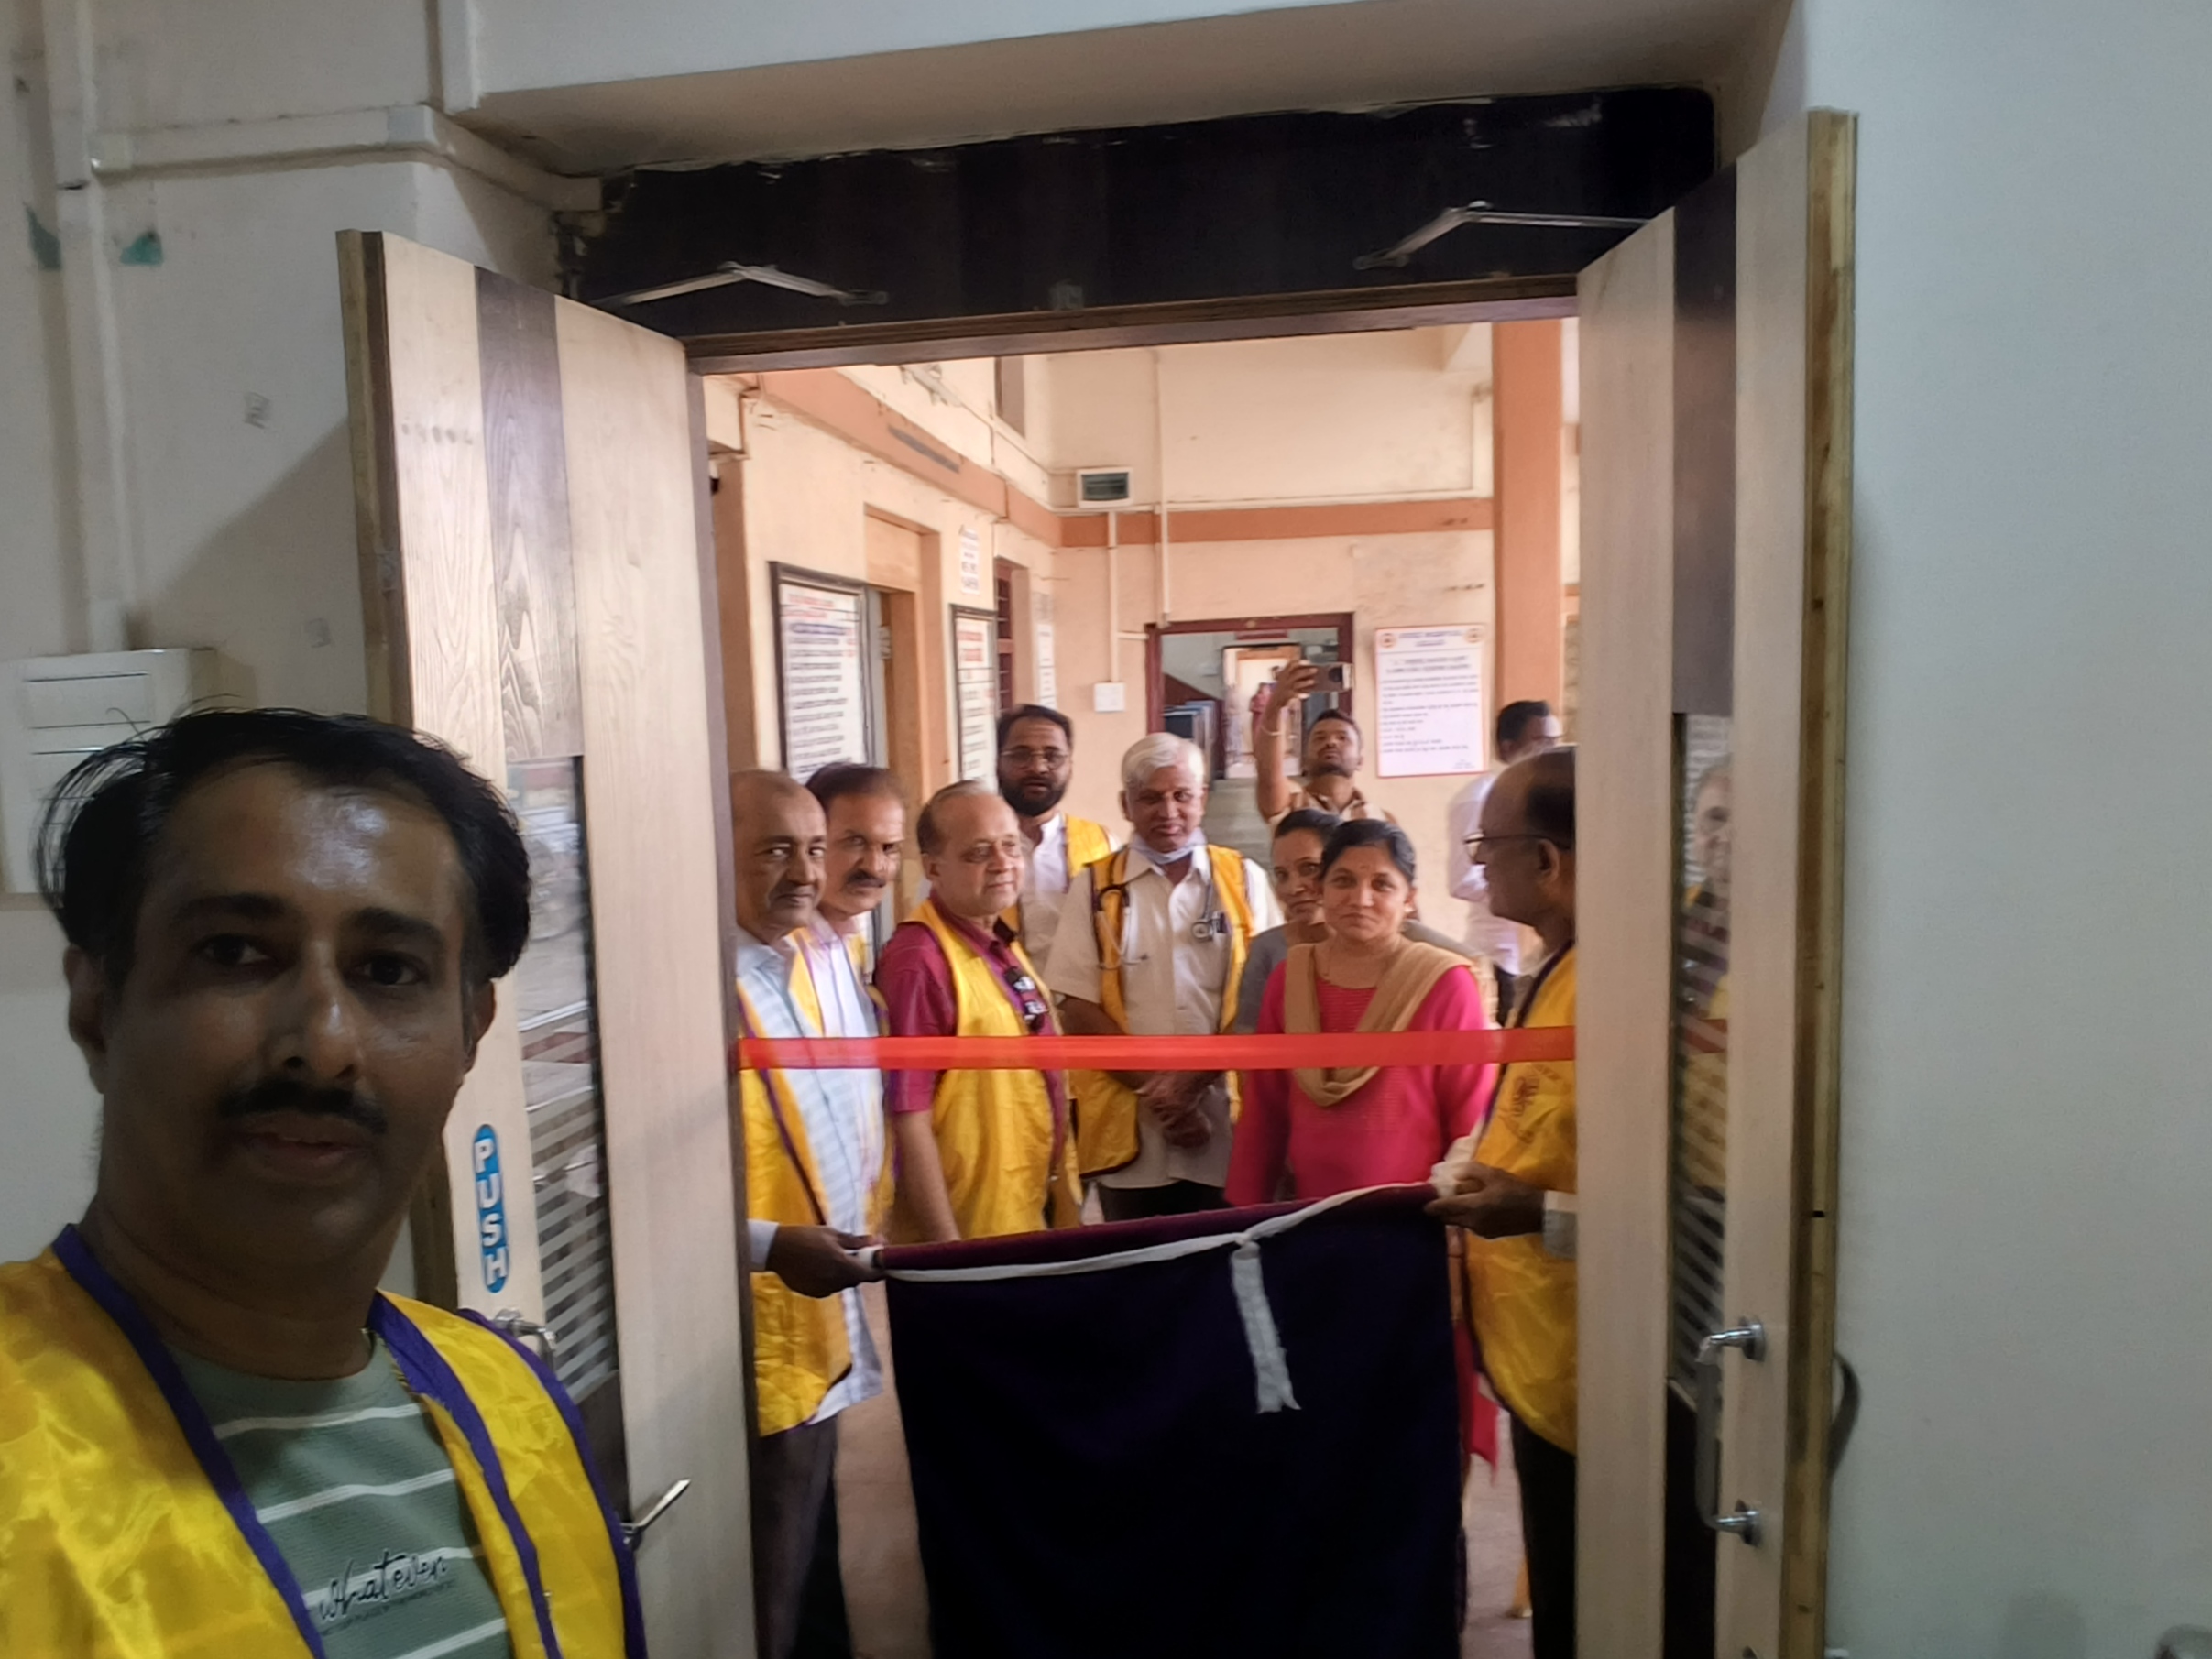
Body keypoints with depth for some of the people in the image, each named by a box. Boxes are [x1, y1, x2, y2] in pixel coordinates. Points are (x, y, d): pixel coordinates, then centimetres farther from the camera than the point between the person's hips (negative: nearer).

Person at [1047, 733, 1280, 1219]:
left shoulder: (1243, 880, 6)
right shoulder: (1095, 888, 6)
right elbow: (1078, 1005, 0)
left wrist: (1196, 1076, -10)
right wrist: (1152, 1084, -8)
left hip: (1226, 1125, 0)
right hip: (1128, 1129, 0)